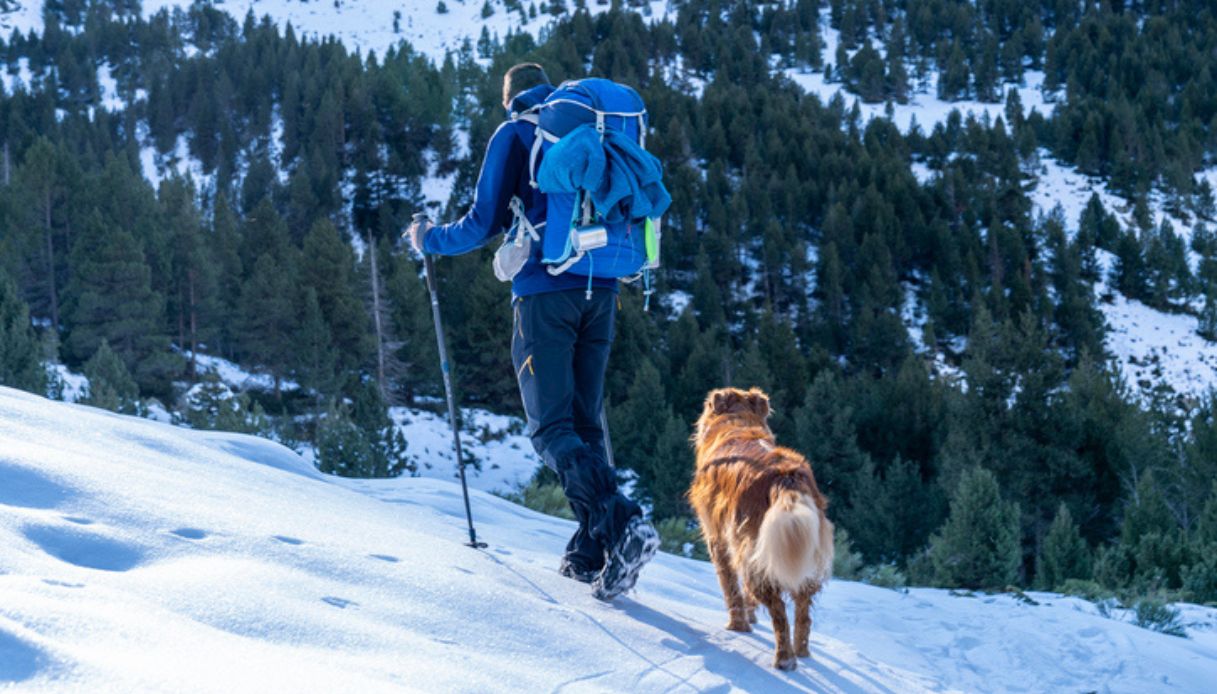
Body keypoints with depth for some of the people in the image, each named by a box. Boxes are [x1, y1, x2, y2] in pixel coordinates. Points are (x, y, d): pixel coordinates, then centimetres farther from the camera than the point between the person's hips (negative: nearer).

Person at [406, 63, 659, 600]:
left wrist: (430, 240, 13)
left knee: (552, 426, -7)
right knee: (585, 423, 12)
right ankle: (591, 551, 6)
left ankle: (621, 524, -27)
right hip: (600, 293, 6)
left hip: (544, 293, -6)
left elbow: (485, 222, -4)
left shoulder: (513, 135, 2)